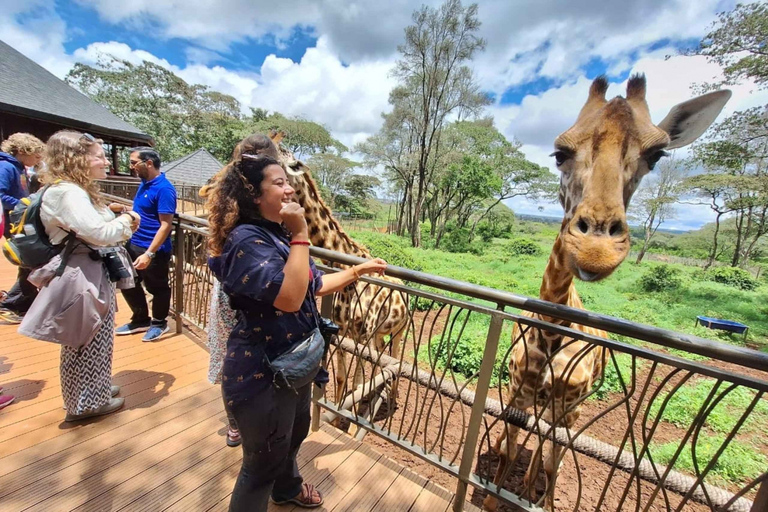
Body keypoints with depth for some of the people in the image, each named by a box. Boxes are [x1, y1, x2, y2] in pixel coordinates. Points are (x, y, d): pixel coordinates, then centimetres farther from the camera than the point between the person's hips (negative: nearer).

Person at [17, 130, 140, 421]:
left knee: (93, 340, 22)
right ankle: (86, 402, 23)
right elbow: (100, 234, -29)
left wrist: (121, 221, -1)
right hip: (85, 277, -10)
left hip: (93, 273, 10)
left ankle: (94, 389, 39)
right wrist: (126, 220, -12)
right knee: (87, 342, 5)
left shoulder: (78, 190, 12)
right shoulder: (68, 193, -20)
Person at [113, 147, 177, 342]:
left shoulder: (164, 189, -19)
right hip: (134, 245, 9)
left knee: (157, 287, 9)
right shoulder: (144, 184, 9)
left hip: (154, 250, -9)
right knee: (128, 283, 19)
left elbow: (166, 225, -23)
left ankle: (159, 323, 29)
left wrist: (149, 254, -26)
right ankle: (141, 320, 37)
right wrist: (123, 209, 2)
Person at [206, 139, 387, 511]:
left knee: (294, 432, 32)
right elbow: (289, 298, -36)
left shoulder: (277, 234, 6)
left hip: (294, 362, 10)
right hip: (261, 373, -10)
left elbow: (314, 285, 13)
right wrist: (301, 235, -31)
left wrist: (359, 270, 13)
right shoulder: (246, 240, -24)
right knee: (262, 461, 13)